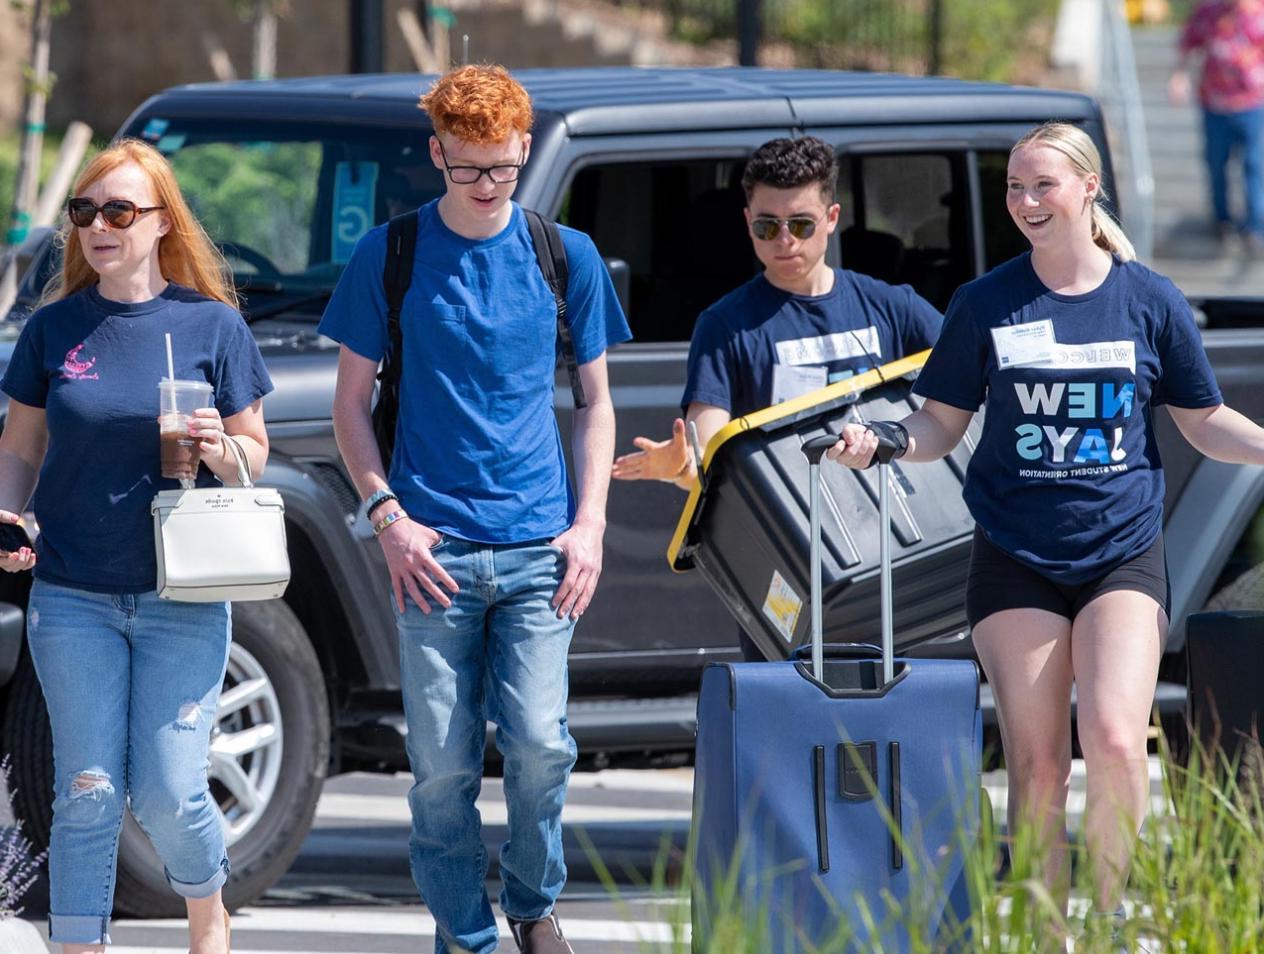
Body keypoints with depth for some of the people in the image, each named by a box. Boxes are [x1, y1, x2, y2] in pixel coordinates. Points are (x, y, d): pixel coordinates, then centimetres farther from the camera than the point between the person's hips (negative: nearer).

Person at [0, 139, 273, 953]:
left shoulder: (210, 325, 0)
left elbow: (256, 452, 5)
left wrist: (222, 450, -17)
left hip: (182, 599, -1)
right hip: (73, 599, 1)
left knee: (169, 796, -2)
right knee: (88, 796, 0)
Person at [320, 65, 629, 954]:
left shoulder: (567, 256, 7)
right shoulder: (389, 256, 3)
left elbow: (596, 402, 14)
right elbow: (352, 403, 8)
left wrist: (589, 522, 2)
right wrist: (389, 515, -4)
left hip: (539, 546, 0)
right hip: (434, 547, 0)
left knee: (539, 741, -10)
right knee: (442, 764, -2)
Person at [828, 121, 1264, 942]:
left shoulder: (1150, 302, 1)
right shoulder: (987, 304, 2)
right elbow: (944, 423, 6)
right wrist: (882, 440, -13)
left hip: (1123, 551, -1)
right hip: (1017, 558, 1)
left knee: (1115, 741, -18)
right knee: (1036, 761, -1)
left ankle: (1108, 912, -2)